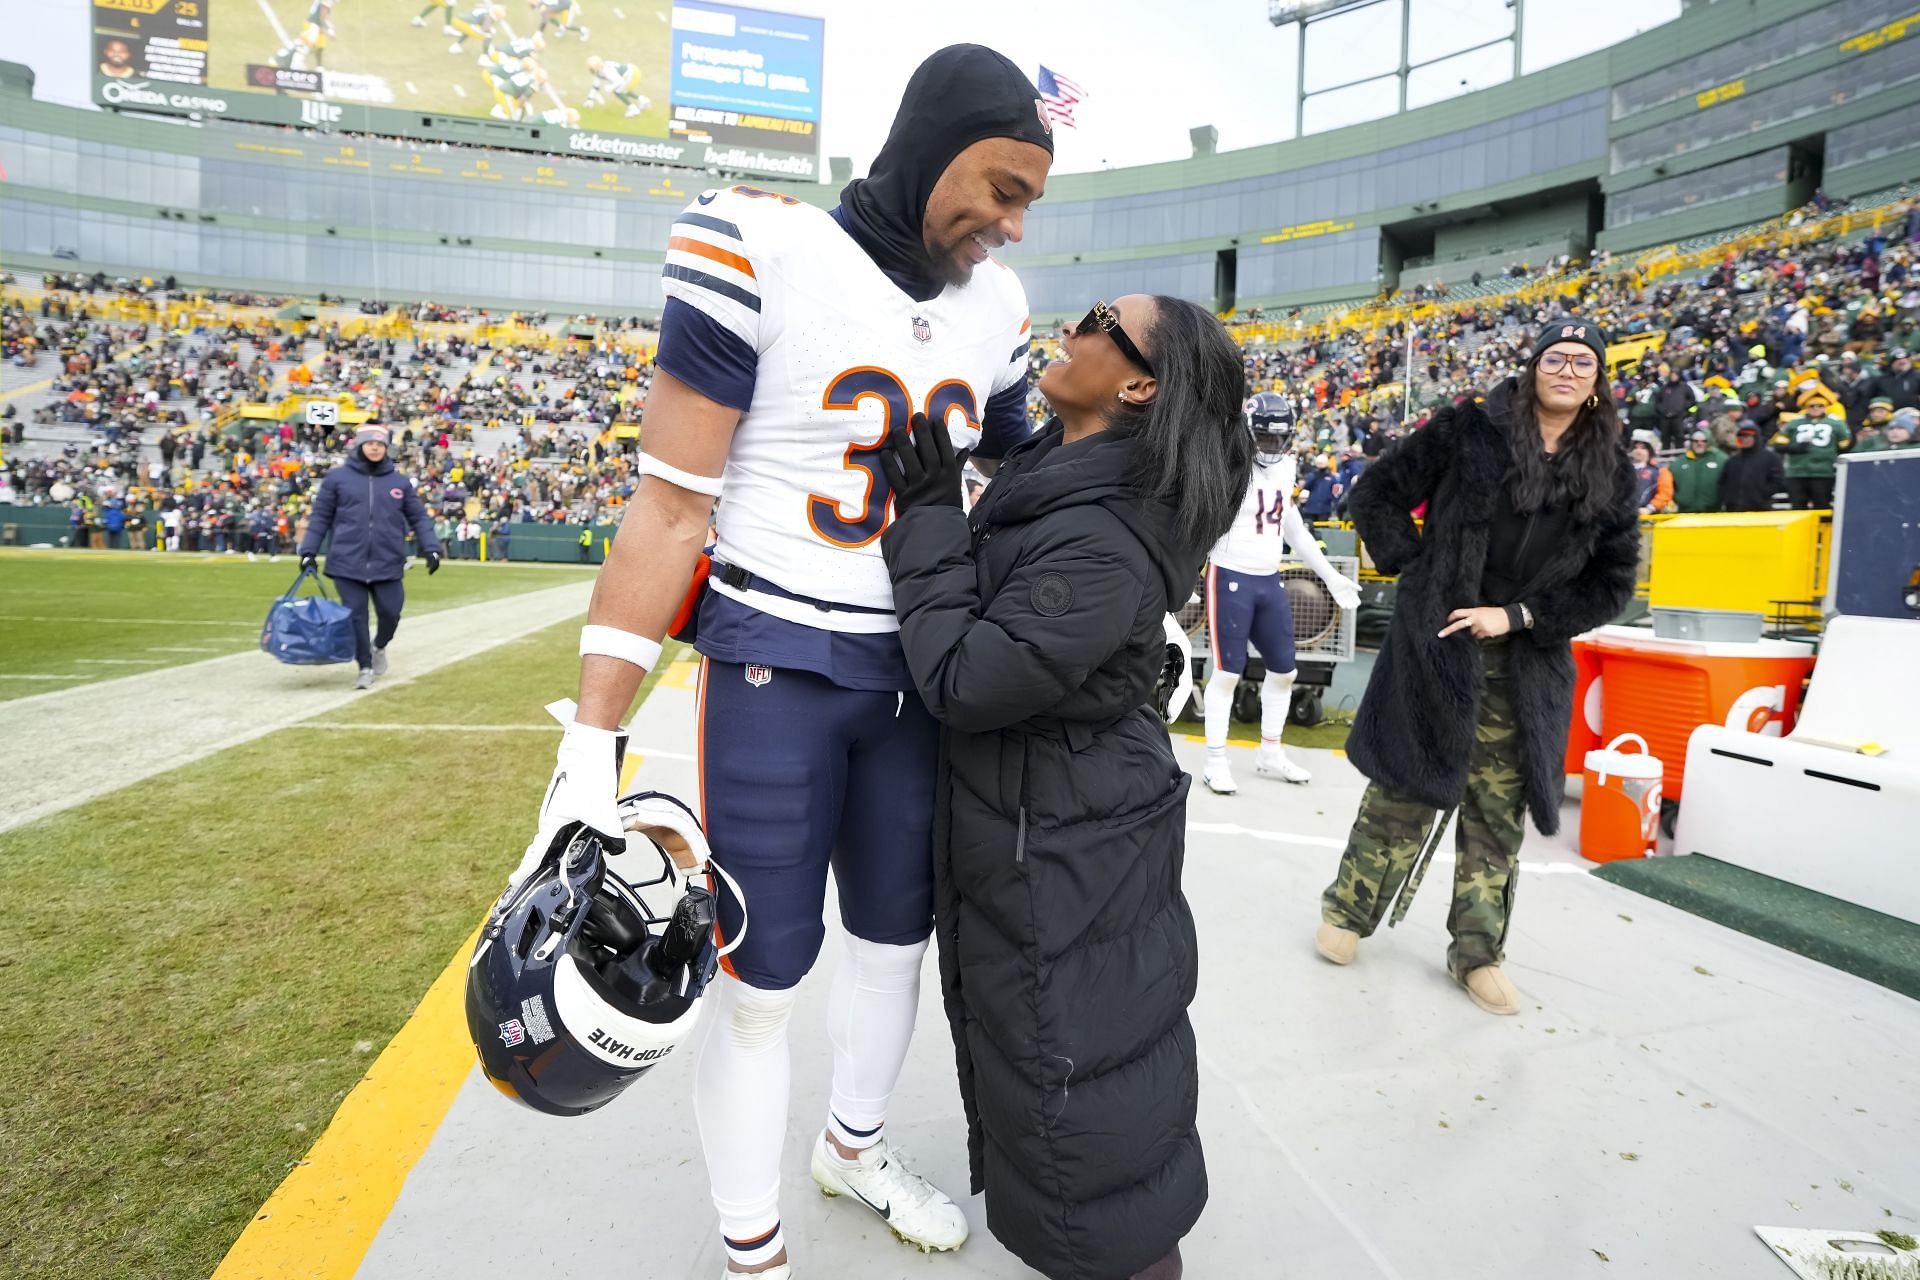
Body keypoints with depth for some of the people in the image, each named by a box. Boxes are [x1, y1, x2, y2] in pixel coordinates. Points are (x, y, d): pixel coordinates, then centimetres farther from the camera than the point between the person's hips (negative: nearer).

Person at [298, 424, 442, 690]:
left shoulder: (399, 481, 10)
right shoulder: (337, 477, 5)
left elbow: (418, 517, 11)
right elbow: (320, 518, 8)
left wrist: (431, 548, -2)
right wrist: (309, 551, 1)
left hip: (388, 564, 1)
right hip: (347, 563, -1)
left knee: (390, 613, 0)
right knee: (356, 616, -1)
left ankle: (379, 647, 32)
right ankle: (365, 667, 13)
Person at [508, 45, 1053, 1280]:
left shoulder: (997, 308, 4)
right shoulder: (764, 255, -13)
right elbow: (670, 505, -13)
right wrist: (592, 743, -16)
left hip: (919, 671, 6)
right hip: (777, 665, -5)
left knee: (898, 932, 18)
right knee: (764, 972, 5)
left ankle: (855, 1144, 46)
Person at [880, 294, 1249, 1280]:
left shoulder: (1106, 542, -30)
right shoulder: (1059, 471, 1)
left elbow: (966, 679, -28)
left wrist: (928, 518, -23)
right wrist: (937, 513, 2)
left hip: (1064, 847, -10)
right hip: (1040, 827, 10)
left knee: (1076, 1053, 11)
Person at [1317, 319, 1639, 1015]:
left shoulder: (1613, 478, 7)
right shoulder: (1468, 431, -2)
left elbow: (1612, 583, 7)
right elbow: (1377, 493, 2)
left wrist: (1515, 615, -6)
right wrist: (1416, 569, -6)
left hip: (1528, 665, 4)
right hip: (1436, 645, -3)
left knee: (1499, 810, 9)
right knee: (1406, 788, 3)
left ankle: (1477, 952, 24)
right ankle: (1349, 910, 22)